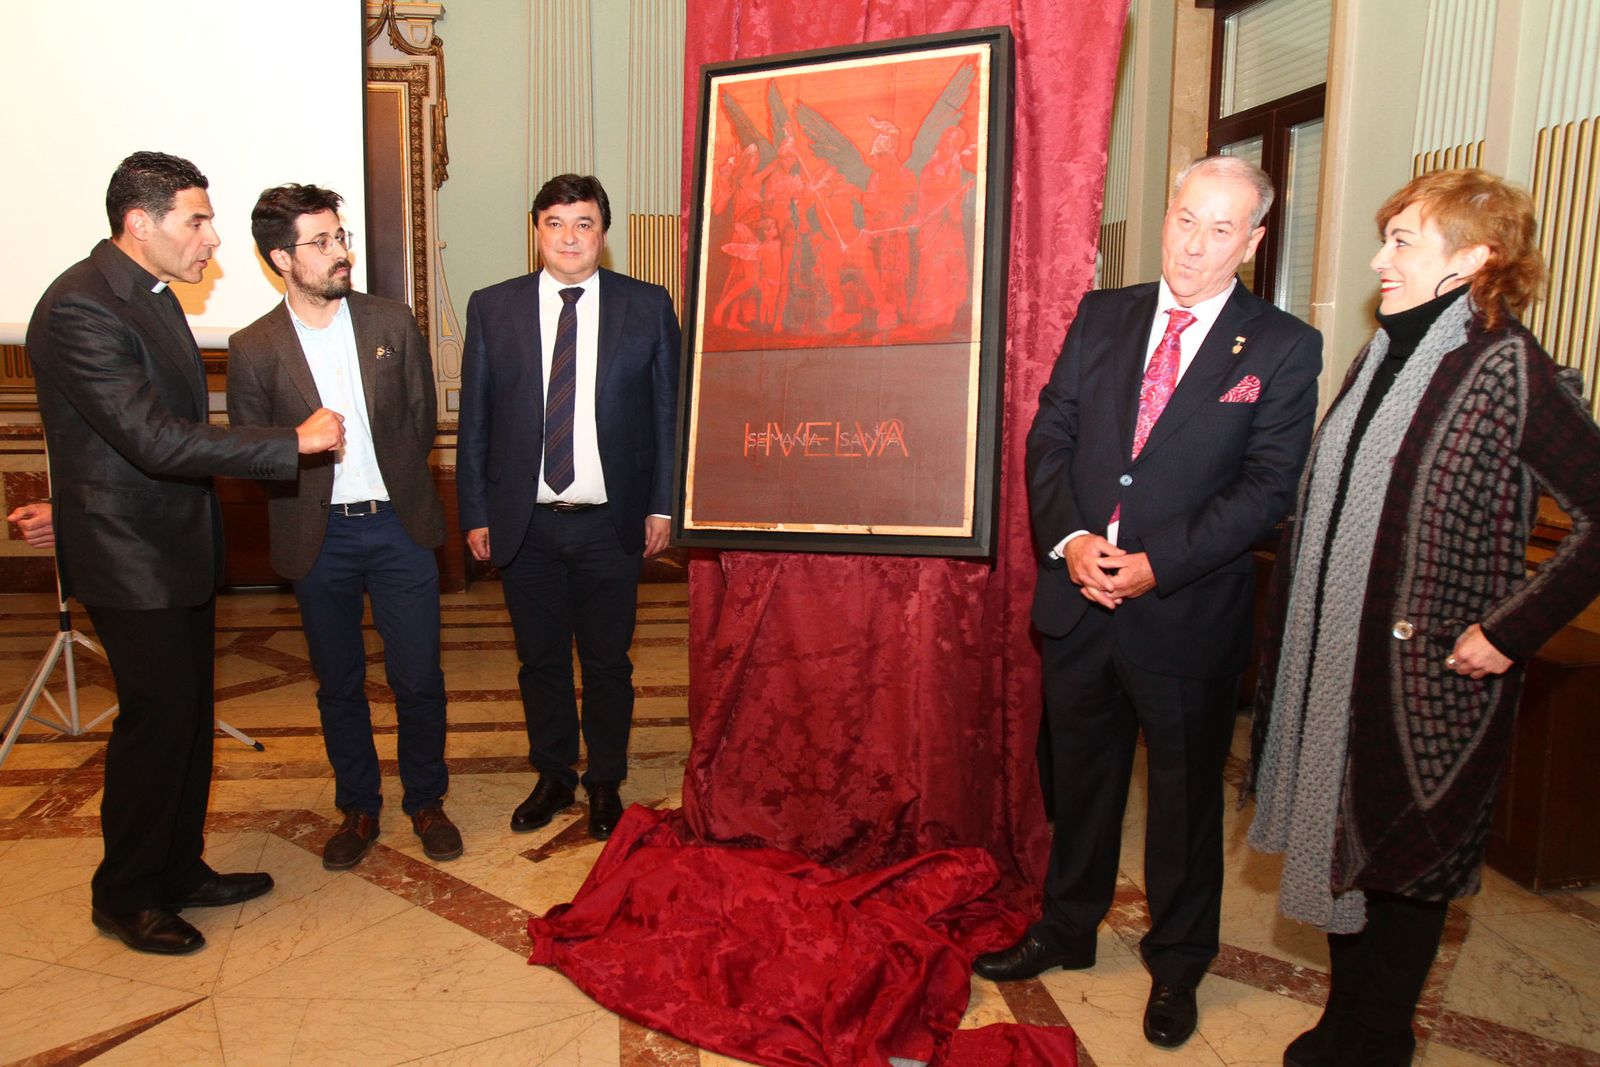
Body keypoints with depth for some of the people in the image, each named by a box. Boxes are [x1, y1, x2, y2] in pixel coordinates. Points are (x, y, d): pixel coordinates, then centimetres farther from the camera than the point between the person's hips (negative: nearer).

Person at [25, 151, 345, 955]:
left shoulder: (150, 292, 10)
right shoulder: (78, 308, -21)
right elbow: (154, 439, -28)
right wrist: (295, 441, -25)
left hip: (179, 545, 9)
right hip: (129, 561, -9)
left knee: (188, 719, 16)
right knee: (155, 722, 2)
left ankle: (179, 869, 32)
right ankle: (124, 896, 22)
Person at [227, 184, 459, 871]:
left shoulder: (393, 323, 1)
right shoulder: (254, 349, -3)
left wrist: (395, 485, 4)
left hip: (398, 526, 1)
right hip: (318, 538, 0)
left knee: (418, 678, 5)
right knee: (339, 685, 12)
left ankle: (426, 801, 25)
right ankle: (358, 809, 30)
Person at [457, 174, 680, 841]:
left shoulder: (648, 307, 1)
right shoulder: (491, 309, 4)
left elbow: (670, 413, 2)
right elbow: (474, 422, 5)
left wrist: (662, 505, -3)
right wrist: (476, 514, 2)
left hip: (611, 523, -1)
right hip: (525, 523, 1)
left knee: (607, 662, 10)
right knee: (540, 661, 14)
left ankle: (605, 782, 29)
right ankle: (553, 777, 33)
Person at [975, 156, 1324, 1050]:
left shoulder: (1283, 348, -4)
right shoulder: (1102, 315, 6)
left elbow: (1268, 486, -10)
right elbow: (1049, 436, 3)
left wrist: (1156, 565, -18)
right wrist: (1068, 539, -12)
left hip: (1190, 614, -3)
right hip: (1078, 602, 3)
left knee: (1186, 796, 14)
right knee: (1081, 776, 19)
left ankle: (1177, 965, 36)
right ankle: (1067, 928, 40)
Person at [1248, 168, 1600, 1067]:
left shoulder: (1507, 367, -15)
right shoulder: (1385, 357, 8)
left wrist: (1512, 631, -18)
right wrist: (1295, 630, 9)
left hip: (1429, 671, -7)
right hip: (1335, 657, 7)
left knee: (1403, 861, 10)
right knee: (1342, 841, 17)